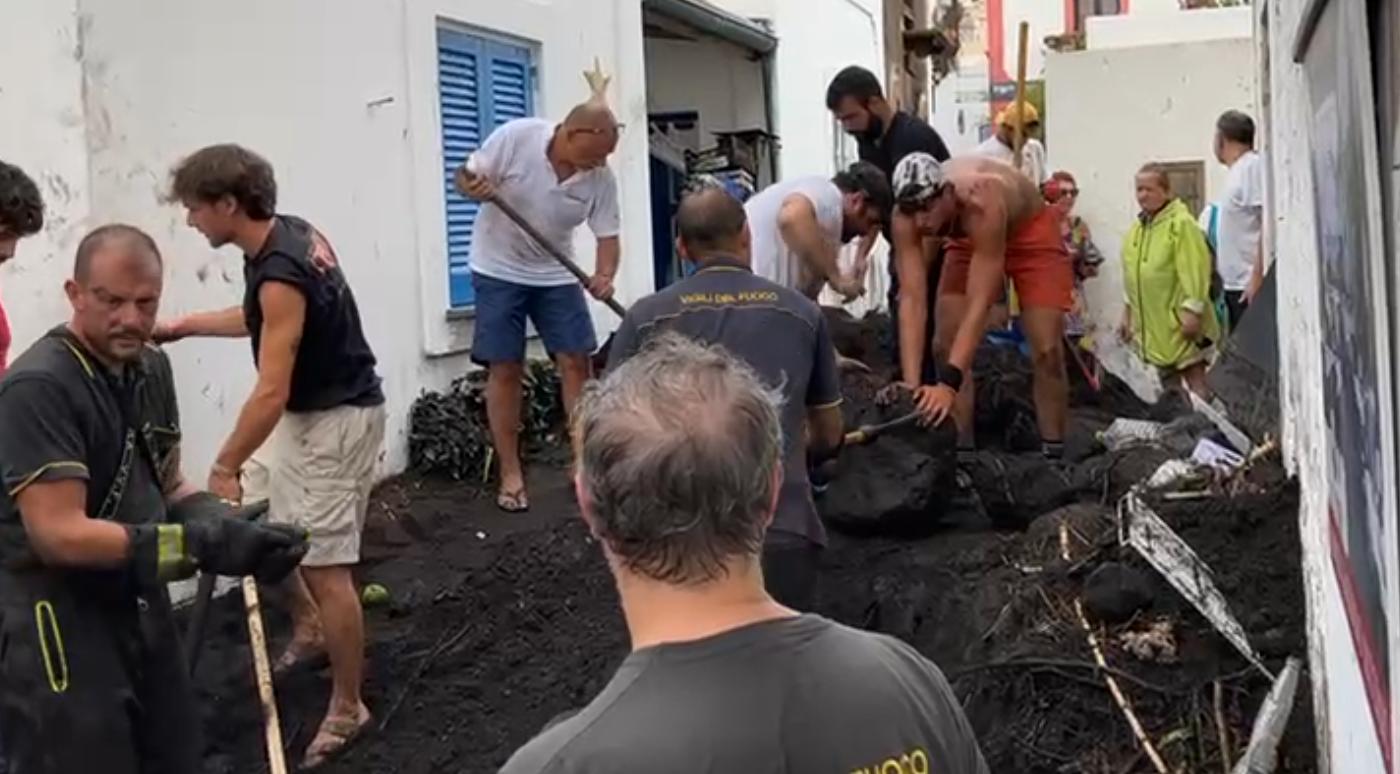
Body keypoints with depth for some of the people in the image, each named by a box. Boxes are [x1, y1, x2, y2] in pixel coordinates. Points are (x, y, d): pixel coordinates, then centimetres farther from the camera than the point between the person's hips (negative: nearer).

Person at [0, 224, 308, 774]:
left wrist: (229, 525, -8)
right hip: (60, 622, -8)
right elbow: (59, 533, -26)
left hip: (140, 605, 8)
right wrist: (204, 544, -29)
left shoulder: (151, 367, 5)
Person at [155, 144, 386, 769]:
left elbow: (271, 393, -27)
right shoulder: (289, 234, 2)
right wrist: (185, 326, 21)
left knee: (325, 569, -5)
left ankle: (348, 709, 9)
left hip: (336, 422, -10)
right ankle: (309, 628, 38)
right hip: (307, 414, 10)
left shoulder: (280, 273, -27)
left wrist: (224, 468, -19)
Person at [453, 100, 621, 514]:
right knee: (505, 370, -2)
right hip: (499, 270, -3)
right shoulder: (515, 137, -22)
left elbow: (608, 235, -8)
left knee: (577, 361, -1)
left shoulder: (601, 177, -13)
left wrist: (605, 275, -28)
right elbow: (466, 177, -12)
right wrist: (473, 186, -36)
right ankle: (510, 474, 7)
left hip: (557, 274, 3)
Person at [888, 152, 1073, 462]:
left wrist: (949, 383, -54)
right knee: (946, 346, -6)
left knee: (1046, 352, -11)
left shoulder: (983, 204, -45)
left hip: (1032, 232, -4)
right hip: (970, 239, 4)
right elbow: (912, 301, -34)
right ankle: (961, 451, 3)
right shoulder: (906, 216, -31)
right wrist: (911, 384, -43)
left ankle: (1053, 457, 1)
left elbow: (979, 305, -46)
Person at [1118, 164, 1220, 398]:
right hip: (1152, 324, 8)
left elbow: (1194, 271, -17)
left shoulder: (1181, 223, -11)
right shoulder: (1137, 228, 14)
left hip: (1180, 322, -8)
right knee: (1167, 383, 14)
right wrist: (1127, 313, 19)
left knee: (1195, 380, -7)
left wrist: (1192, 311, -21)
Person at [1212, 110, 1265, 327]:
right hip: (1235, 284, 9)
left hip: (1250, 285, -9)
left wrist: (1257, 277, -20)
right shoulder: (1237, 171, 19)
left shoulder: (1253, 166, -8)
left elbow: (1268, 225, -16)